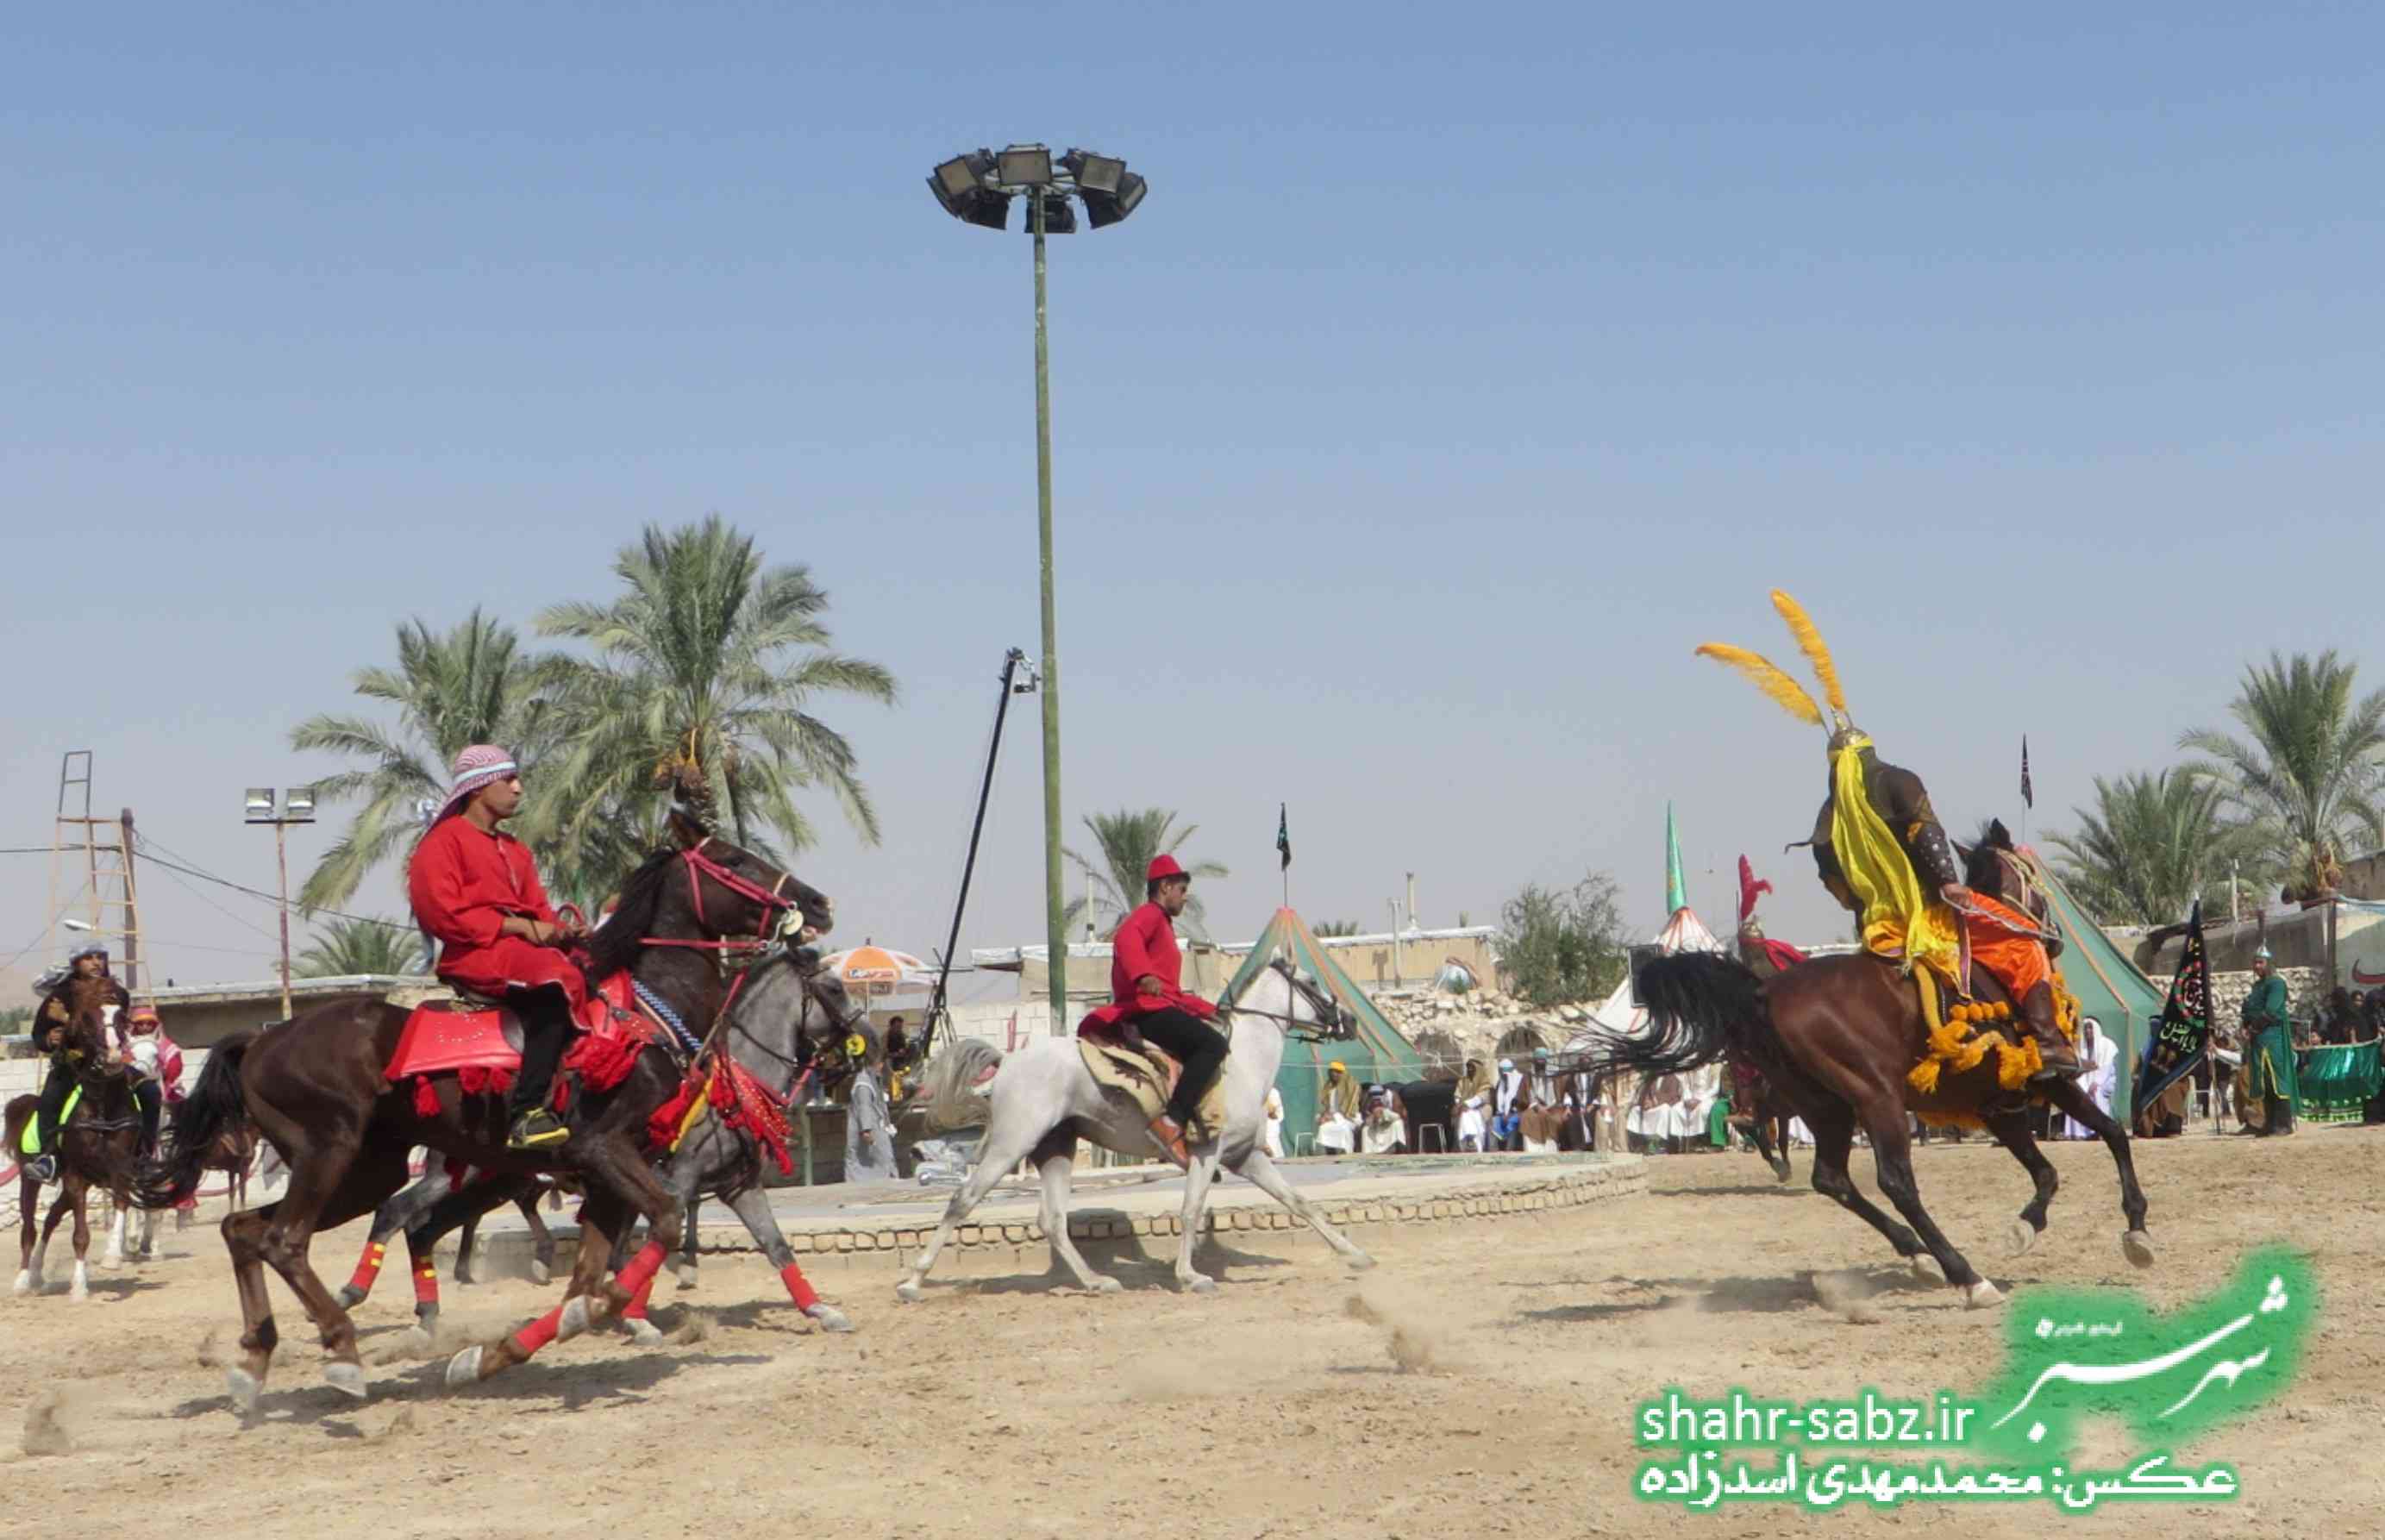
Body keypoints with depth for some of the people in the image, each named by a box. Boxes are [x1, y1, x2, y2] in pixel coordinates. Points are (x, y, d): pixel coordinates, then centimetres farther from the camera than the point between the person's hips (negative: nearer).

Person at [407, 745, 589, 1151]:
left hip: (522, 946, 8)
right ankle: (525, 1114, -38)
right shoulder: (444, 841, 2)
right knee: (558, 980, -35)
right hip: (472, 954, -8)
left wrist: (562, 932, -2)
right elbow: (442, 913, -11)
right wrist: (520, 927, -15)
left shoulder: (514, 850, 27)